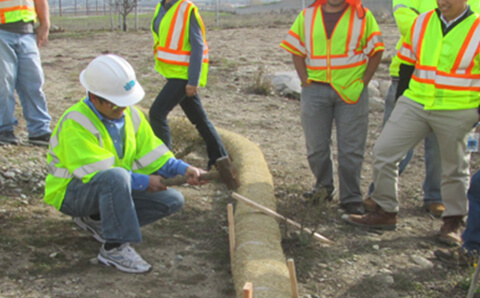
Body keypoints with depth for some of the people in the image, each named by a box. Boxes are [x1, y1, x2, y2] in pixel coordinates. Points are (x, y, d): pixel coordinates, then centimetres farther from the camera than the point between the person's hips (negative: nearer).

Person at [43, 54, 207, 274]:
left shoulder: (130, 114, 0)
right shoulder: (75, 123, -24)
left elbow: (150, 153, 2)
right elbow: (93, 172, -28)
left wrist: (182, 169, -16)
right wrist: (143, 182, -24)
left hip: (112, 188, 8)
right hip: (72, 192, -8)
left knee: (172, 200, -4)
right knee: (116, 177, -40)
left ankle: (96, 220, 5)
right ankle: (114, 248, -27)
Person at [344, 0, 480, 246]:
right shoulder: (421, 23, 6)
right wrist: (402, 99, 11)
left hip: (457, 112, -4)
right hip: (414, 105, 4)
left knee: (454, 168, 10)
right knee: (383, 151, -1)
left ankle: (453, 222, 27)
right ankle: (385, 212, 12)